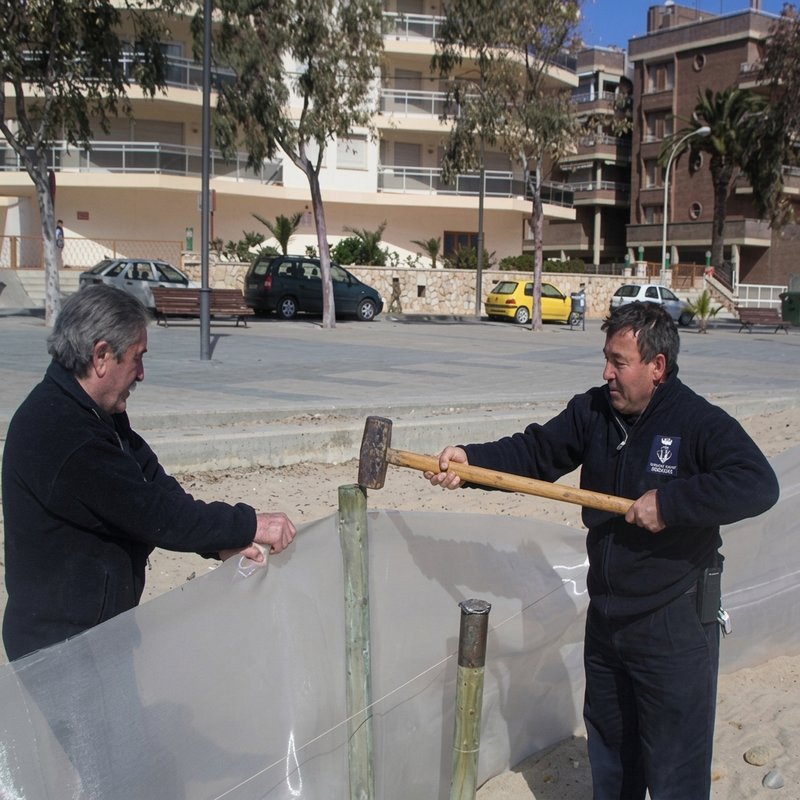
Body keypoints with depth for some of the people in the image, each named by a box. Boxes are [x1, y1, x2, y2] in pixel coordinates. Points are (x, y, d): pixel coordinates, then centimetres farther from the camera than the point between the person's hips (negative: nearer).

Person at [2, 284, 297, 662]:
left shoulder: (96, 415, 6)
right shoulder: (57, 433, -27)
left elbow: (157, 487, 3)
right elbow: (155, 513, -26)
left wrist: (224, 543, -8)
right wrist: (250, 526, -17)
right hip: (64, 641, -9)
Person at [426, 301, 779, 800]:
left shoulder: (701, 423, -18)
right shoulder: (593, 411, 1)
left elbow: (758, 485, -29)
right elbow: (537, 451, 3)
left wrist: (670, 502, -31)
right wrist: (471, 460, -12)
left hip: (676, 625, -6)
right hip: (606, 616, 7)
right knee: (608, 749, 25)